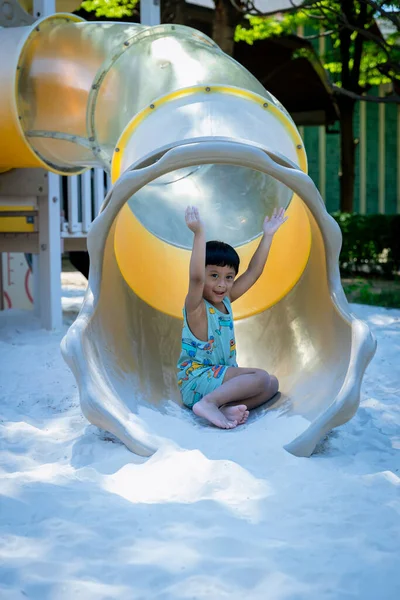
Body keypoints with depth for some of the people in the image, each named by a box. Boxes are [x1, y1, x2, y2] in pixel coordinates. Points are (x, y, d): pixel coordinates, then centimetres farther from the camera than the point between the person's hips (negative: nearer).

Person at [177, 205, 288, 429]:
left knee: (273, 384, 1)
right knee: (261, 377, -19)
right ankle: (208, 403, -28)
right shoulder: (196, 308, -14)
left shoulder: (225, 300, 8)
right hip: (197, 380, -9)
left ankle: (228, 408, -20)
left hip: (220, 380, 9)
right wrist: (199, 233, -41)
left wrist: (268, 235, 6)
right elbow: (196, 276, -35)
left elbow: (253, 272, 9)